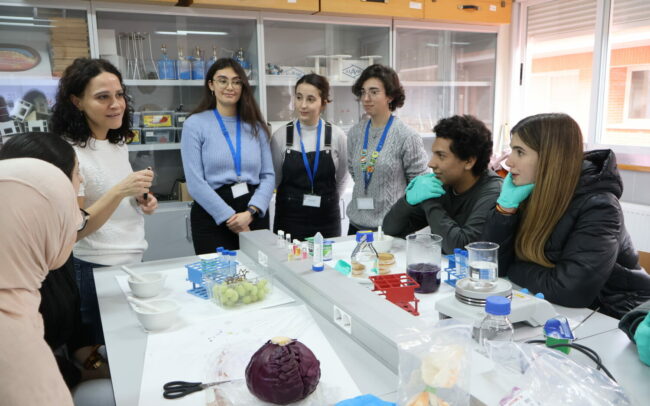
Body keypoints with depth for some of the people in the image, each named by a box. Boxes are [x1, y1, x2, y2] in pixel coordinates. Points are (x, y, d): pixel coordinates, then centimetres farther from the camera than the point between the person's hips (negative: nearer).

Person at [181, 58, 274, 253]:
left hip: (254, 214, 3)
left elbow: (268, 175, 4)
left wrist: (251, 212, -12)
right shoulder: (194, 124, -1)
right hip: (213, 217, -3)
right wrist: (230, 218, -13)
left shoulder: (256, 126, 10)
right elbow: (195, 182, -8)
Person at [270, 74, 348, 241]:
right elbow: (274, 178, 3)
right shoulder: (281, 136, -5)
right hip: (289, 220, 0)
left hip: (327, 221, 1)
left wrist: (327, 201, 11)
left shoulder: (337, 136, -4)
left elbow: (342, 178, 8)